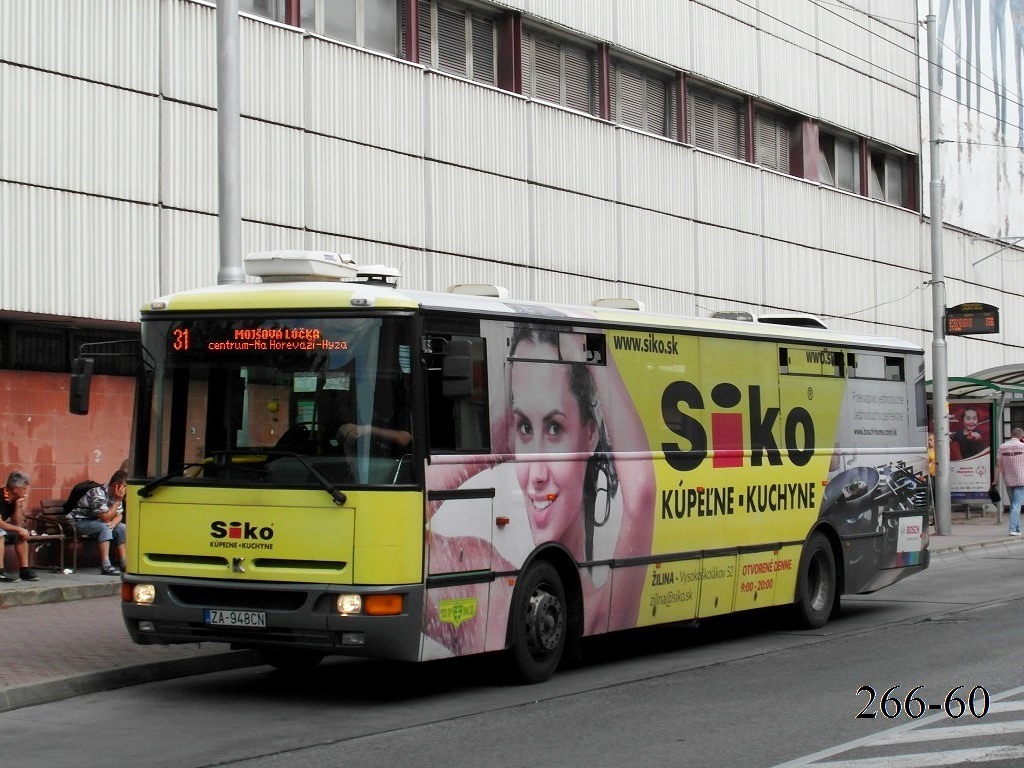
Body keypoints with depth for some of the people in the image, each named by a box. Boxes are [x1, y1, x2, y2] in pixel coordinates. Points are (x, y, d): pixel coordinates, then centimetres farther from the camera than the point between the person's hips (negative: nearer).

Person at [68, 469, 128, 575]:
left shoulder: (115, 495, -2)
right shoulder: (99, 494, -29)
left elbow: (119, 515, -1)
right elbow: (105, 518, -31)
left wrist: (113, 523, -24)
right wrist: (118, 501, -30)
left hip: (95, 522, 9)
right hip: (78, 522, -9)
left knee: (121, 527, -6)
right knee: (104, 527, -32)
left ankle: (124, 563, -8)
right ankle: (105, 566, -38)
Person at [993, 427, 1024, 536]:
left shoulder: (1002, 447, 1)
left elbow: (999, 465, -1)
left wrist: (996, 479, 3)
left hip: (1008, 480, 4)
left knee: (1013, 504, 15)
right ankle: (1013, 529, -16)